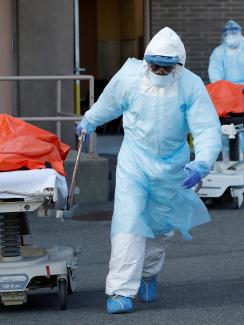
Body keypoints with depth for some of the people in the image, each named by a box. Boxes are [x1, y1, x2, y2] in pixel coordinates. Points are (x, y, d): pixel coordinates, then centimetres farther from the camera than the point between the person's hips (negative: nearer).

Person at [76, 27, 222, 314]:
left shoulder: (191, 86, -19)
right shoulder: (129, 77, -16)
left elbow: (208, 130, -22)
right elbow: (108, 104, 7)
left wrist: (201, 164, -38)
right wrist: (88, 122, 24)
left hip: (172, 164, 1)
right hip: (135, 159, -1)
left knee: (161, 225, 16)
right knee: (128, 222, -16)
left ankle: (148, 274, 42)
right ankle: (121, 290, -17)